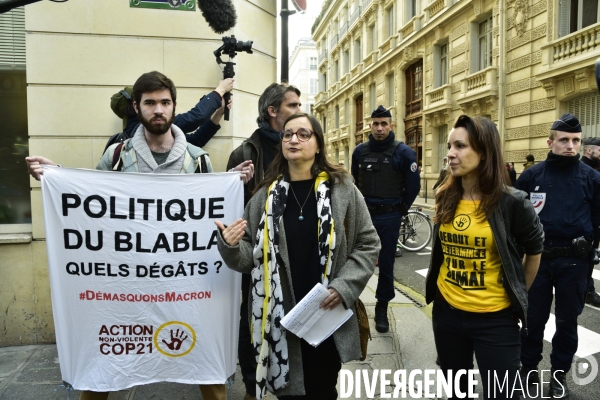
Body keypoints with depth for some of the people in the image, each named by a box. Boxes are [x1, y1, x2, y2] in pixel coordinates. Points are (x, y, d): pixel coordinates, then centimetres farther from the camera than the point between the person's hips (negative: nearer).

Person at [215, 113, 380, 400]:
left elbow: (367, 243, 1)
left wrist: (344, 286, -10)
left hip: (328, 318, 0)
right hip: (279, 320, 1)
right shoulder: (265, 196, 1)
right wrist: (231, 246, -17)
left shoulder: (342, 189, -4)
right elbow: (250, 257, 4)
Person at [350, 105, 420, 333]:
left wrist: (399, 210, 3)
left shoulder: (403, 152, -7)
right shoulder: (360, 151, 3)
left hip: (388, 217, -2)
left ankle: (382, 309, 21)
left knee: (386, 264, 7)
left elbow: (413, 186, -1)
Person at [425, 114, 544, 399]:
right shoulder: (445, 198, -1)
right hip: (447, 312, 5)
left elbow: (534, 250, 0)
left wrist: (517, 294, 7)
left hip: (495, 319, -4)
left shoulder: (511, 202, -14)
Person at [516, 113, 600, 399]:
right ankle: (529, 367, 30)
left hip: (573, 262, 0)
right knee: (533, 318, 12)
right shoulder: (532, 175, -2)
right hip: (537, 259, 0)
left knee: (567, 321, 13)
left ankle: (559, 374, 30)